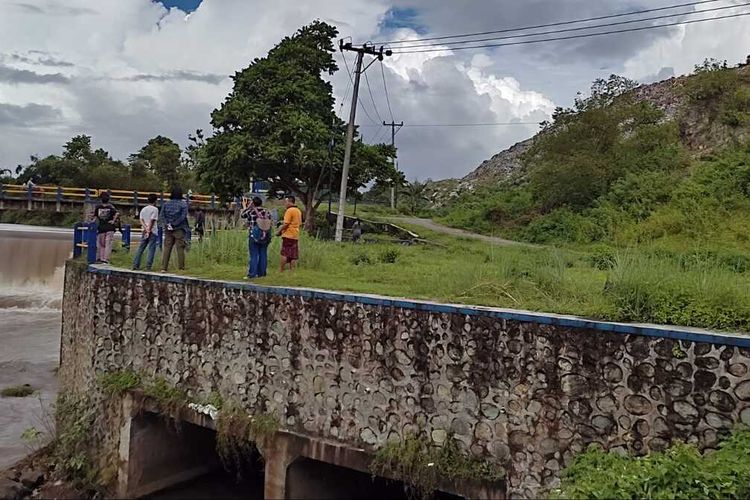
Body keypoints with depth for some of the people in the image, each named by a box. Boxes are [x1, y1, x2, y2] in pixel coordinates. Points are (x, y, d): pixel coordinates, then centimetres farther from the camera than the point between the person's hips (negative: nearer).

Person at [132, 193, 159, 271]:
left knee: (140, 248, 10)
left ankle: (135, 265, 9)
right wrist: (149, 230, -10)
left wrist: (146, 229, -5)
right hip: (152, 232, -6)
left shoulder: (143, 209, 13)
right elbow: (152, 221, -13)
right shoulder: (155, 209, -6)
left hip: (144, 231, 6)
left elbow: (141, 220, 4)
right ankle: (148, 267, -5)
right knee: (151, 249, -2)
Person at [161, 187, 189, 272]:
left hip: (168, 230, 3)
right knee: (180, 248, 2)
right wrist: (174, 224, -12)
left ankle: (164, 267, 4)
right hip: (179, 230, -3)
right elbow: (183, 217, -14)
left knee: (167, 248, 6)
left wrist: (167, 224, -9)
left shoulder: (166, 204, 8)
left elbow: (162, 215, -2)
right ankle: (181, 268, 3)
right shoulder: (183, 204, -5)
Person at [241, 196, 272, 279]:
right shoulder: (267, 212, 3)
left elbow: (242, 215, 8)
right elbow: (271, 224, 7)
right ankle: (261, 273, 14)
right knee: (263, 255, 9)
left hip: (254, 237, -4)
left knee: (254, 256, -1)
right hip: (265, 238, 4)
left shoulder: (251, 212, -9)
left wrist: (249, 206, 6)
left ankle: (251, 274, -1)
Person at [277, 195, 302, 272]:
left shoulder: (289, 210, -12)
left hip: (288, 235, -8)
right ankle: (291, 270, 5)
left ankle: (281, 270, -4)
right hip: (295, 236, 8)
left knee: (284, 254, -5)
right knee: (293, 255, 6)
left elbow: (286, 224, -17)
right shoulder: (298, 211, 15)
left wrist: (279, 231, -5)